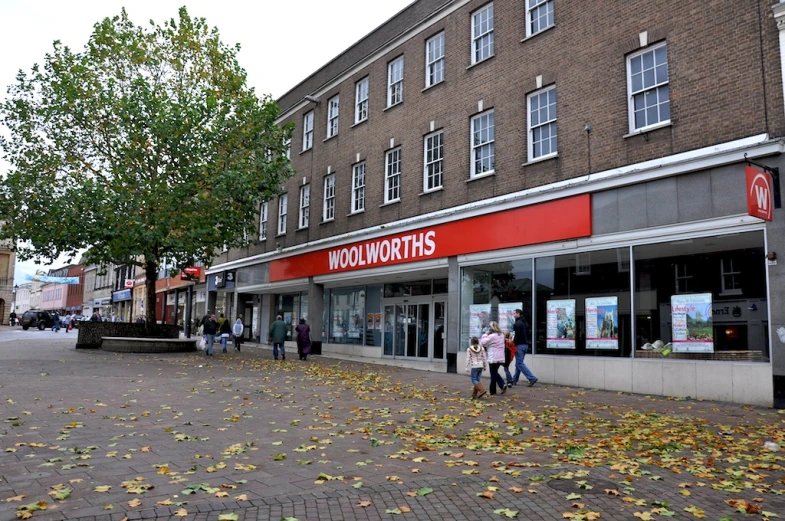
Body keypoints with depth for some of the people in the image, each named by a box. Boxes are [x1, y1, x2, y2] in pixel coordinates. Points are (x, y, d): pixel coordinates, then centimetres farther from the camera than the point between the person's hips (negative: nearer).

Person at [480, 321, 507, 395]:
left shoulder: (492, 336, -17)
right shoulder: (501, 335, 10)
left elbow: (483, 342, -15)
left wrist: (486, 334, -4)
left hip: (493, 359, -7)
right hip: (500, 358, 7)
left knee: (493, 374, 3)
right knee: (495, 373, 19)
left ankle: (493, 391, 11)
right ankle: (503, 384, 1)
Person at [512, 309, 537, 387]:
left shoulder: (517, 323, -13)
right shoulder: (525, 323, 15)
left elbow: (517, 335, -17)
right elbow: (527, 334, 17)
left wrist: (514, 343, -7)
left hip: (519, 345, -9)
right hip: (525, 345, 9)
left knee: (519, 364, -6)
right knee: (518, 363, 14)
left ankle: (532, 378, -14)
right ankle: (514, 380, 19)